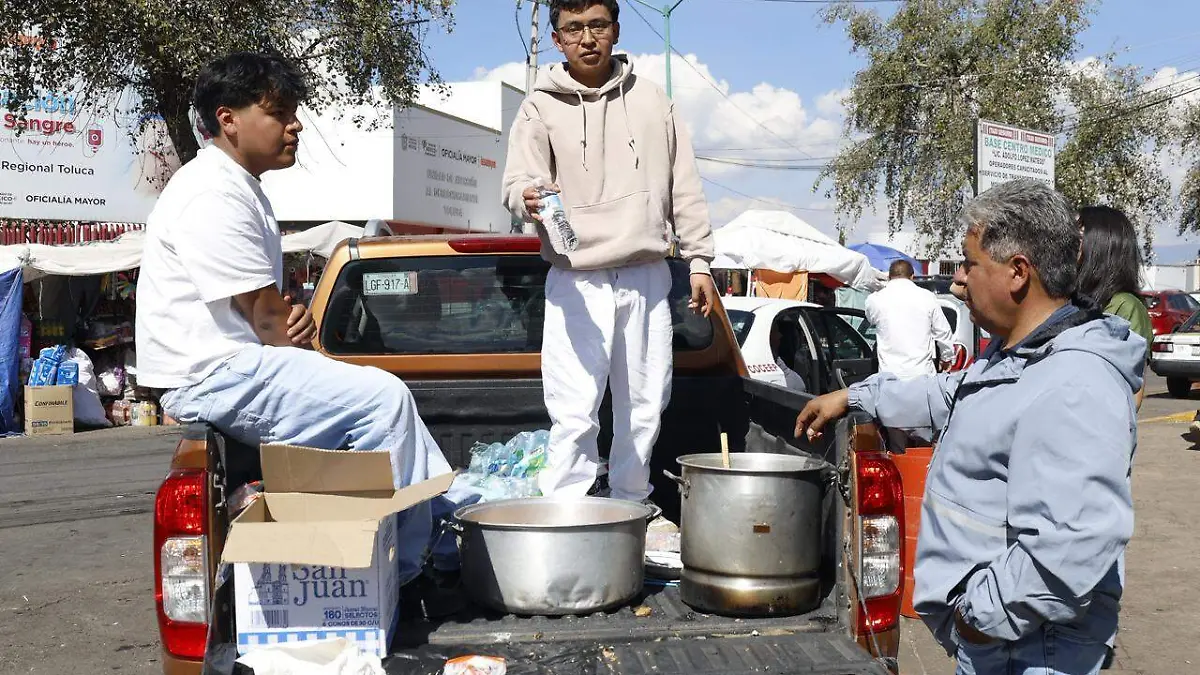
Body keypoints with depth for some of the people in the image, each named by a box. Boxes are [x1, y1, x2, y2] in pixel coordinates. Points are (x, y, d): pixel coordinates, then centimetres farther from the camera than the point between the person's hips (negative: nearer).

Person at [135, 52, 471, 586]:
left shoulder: (244, 190, 19)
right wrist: (294, 338, 2)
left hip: (244, 366, 11)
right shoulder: (213, 195, -16)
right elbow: (261, 312, -18)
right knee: (385, 399, -19)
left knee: (389, 401, 11)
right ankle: (406, 566, -12)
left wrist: (295, 323, 1)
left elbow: (272, 309, 23)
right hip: (215, 376, -11)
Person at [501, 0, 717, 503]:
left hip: (647, 277, 3)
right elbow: (518, 182, -8)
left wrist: (698, 260, 8)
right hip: (578, 282, -3)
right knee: (574, 413, -11)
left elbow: (684, 188, 13)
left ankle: (631, 508, 26)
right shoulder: (541, 107, 3)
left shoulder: (650, 99, 10)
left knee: (644, 406, 10)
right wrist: (529, 197, -32)